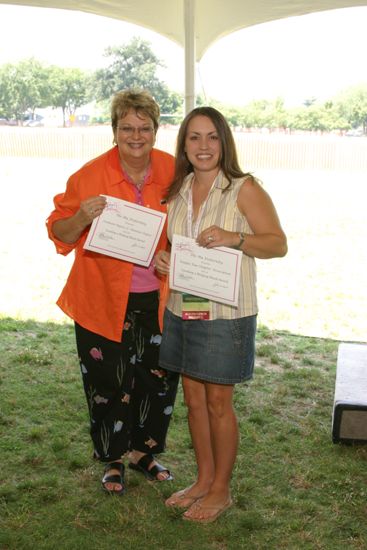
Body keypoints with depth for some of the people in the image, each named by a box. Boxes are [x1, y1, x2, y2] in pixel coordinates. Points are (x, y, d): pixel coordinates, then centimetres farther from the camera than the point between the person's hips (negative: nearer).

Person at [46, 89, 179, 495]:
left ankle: (142, 451, 38)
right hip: (103, 300, -3)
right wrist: (82, 218, -26)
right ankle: (113, 460, 32)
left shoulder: (173, 172, -2)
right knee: (108, 383, 7)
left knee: (159, 378, 13)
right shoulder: (89, 176, -12)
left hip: (157, 299, 3)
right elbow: (59, 234, -6)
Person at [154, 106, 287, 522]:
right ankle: (204, 480, 31)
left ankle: (221, 490, 22)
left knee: (217, 402, 4)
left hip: (225, 313, -6)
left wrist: (233, 238, -28)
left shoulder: (244, 189, -9)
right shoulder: (177, 193, 9)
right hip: (181, 310, 6)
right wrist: (160, 258, -2)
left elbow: (278, 243, -12)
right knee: (194, 399, 14)